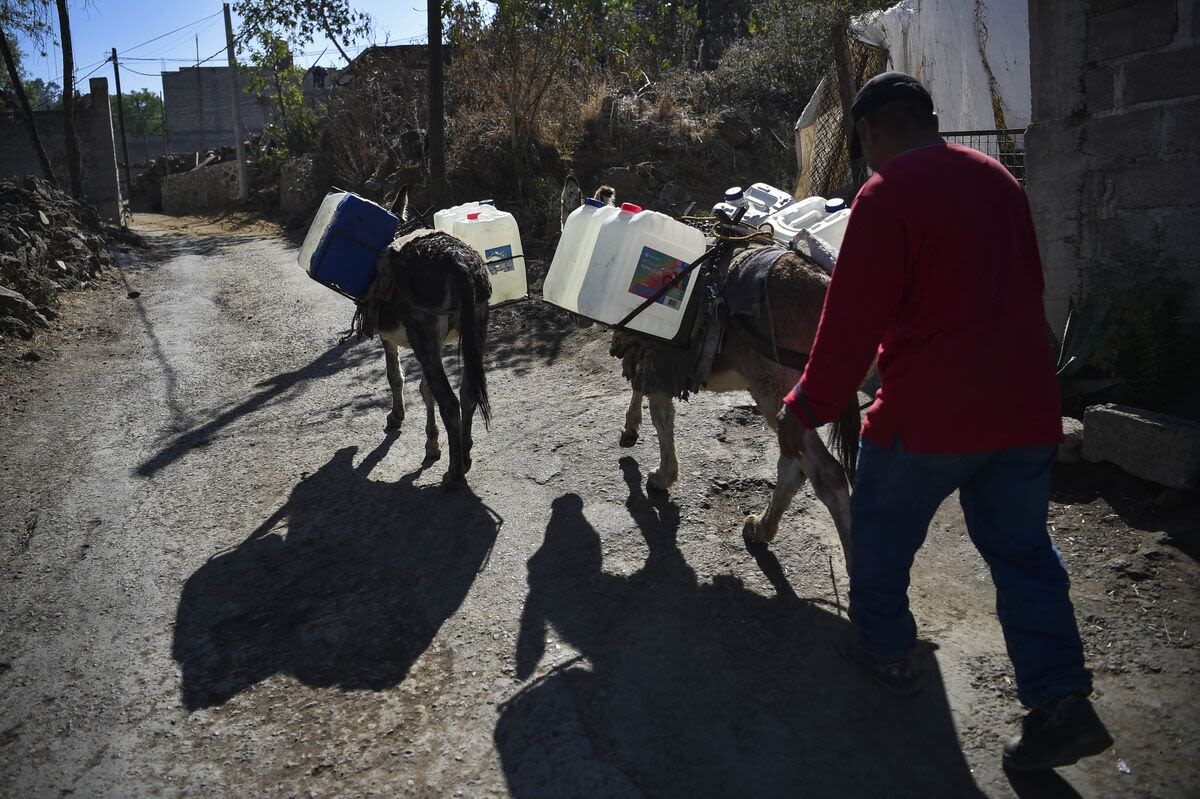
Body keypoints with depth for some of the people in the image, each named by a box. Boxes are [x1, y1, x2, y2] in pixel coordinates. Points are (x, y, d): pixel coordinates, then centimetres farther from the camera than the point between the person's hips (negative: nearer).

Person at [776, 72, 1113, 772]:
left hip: (930, 412, -6)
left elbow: (853, 320, -16)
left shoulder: (887, 196, -12)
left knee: (881, 530, 16)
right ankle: (1063, 703, 10)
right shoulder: (998, 179, 11)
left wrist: (807, 409, -6)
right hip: (1026, 406, 7)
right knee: (1022, 549, 13)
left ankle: (886, 649, 30)